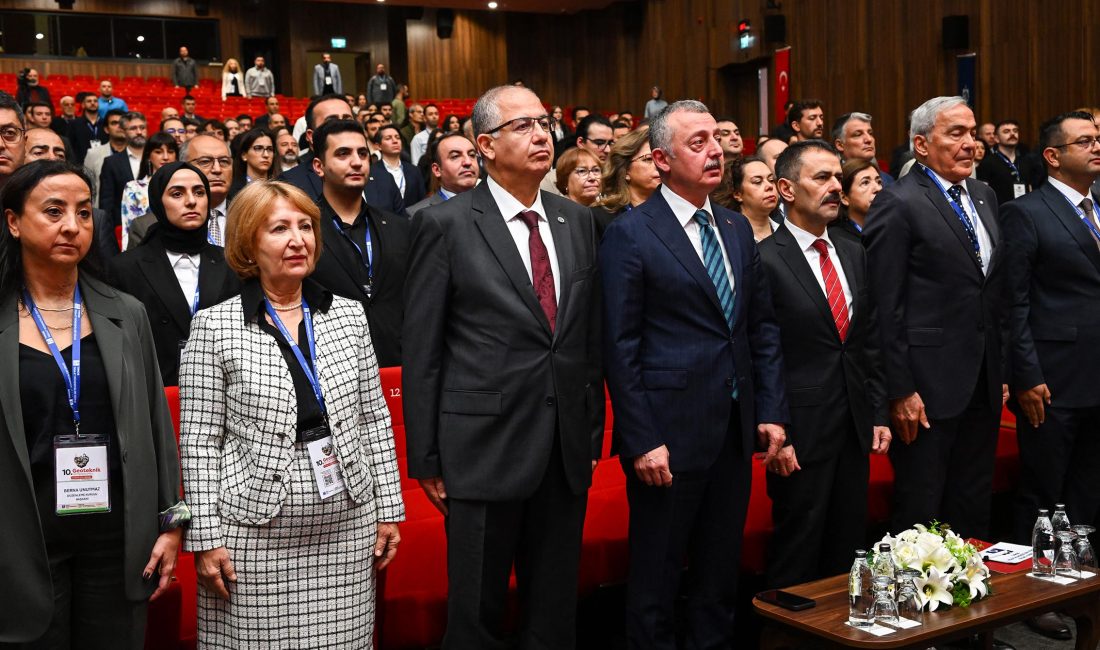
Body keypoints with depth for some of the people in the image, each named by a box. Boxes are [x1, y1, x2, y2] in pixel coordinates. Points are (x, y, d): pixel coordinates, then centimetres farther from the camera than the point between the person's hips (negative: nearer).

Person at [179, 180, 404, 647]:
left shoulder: (349, 316, 6)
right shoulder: (214, 327, -4)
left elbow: (374, 420, 9)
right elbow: (198, 442, -4)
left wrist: (389, 509, 8)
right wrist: (205, 537, -6)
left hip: (348, 526, 3)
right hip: (255, 533, -3)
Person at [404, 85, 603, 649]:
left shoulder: (576, 221, 9)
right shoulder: (444, 225, -6)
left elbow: (591, 336, 12)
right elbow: (421, 353, -6)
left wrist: (593, 432, 10)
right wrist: (425, 459, -6)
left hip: (566, 452, 5)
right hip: (484, 449, -4)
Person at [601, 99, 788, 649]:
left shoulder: (737, 228, 11)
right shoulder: (630, 235, -9)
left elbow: (763, 327, 13)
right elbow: (620, 348, -12)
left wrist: (772, 411, 6)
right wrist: (642, 442, -15)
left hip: (736, 432, 6)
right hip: (669, 436, -6)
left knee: (721, 573, 17)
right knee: (656, 578, 8)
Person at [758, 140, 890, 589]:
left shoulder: (853, 254, 11)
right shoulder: (764, 260, -11)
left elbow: (870, 341, 15)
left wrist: (879, 414, 11)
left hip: (856, 430, 7)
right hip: (800, 434, -6)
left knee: (846, 554, 14)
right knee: (797, 558, 4)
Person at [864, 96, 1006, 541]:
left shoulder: (985, 197, 13)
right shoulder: (898, 204, -11)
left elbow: (995, 291, 17)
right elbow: (887, 307, -14)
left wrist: (1002, 370, 14)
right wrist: (900, 391, -16)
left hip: (983, 383, 7)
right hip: (928, 386, -7)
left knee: (975, 509, 16)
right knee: (920, 512, 4)